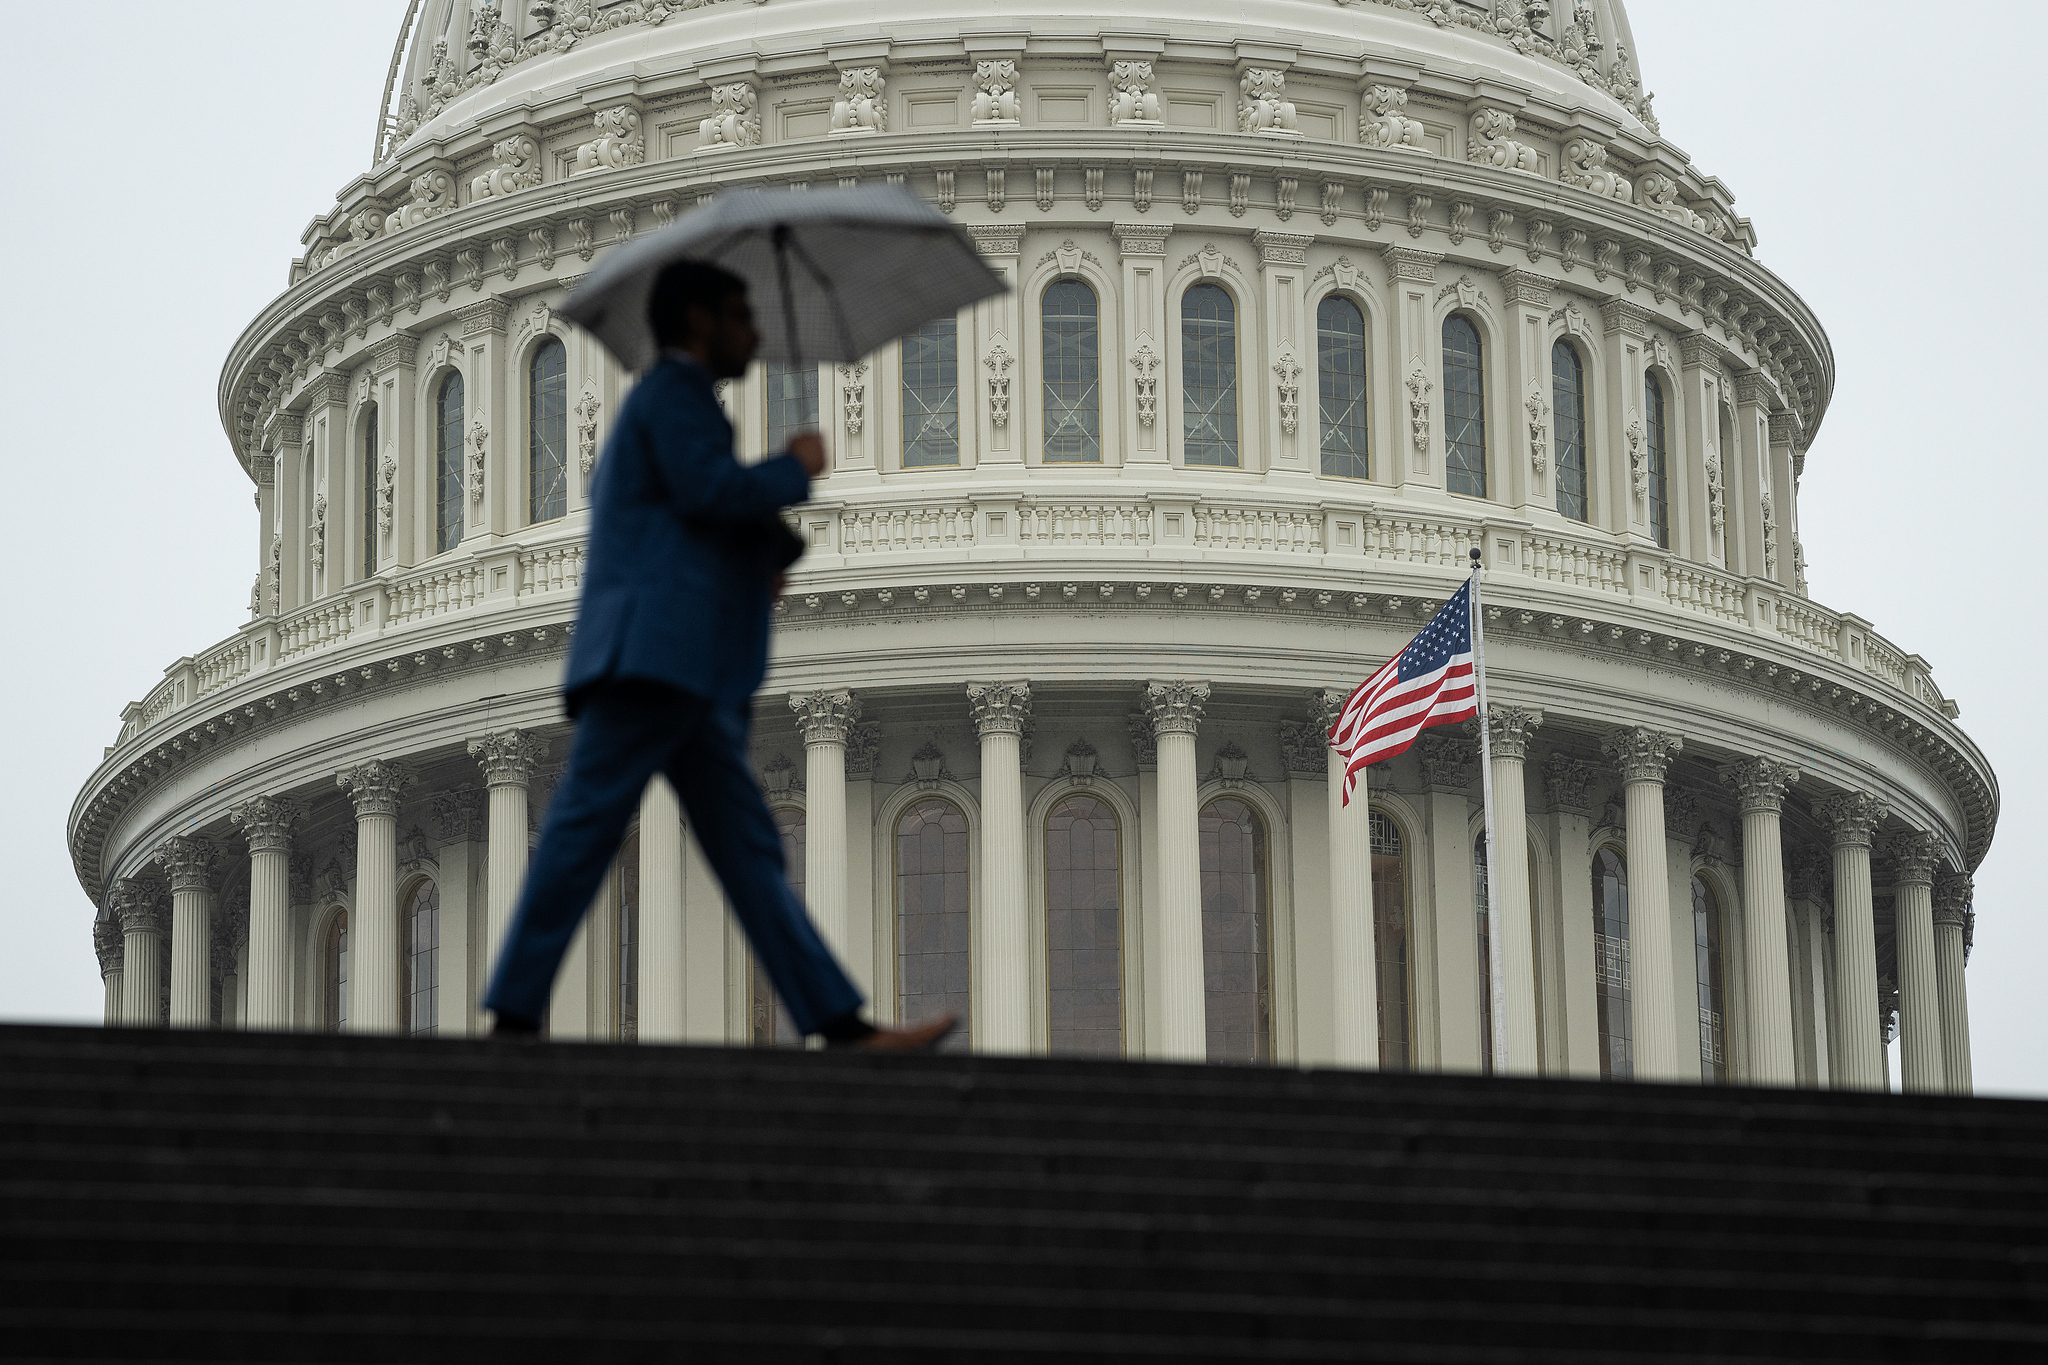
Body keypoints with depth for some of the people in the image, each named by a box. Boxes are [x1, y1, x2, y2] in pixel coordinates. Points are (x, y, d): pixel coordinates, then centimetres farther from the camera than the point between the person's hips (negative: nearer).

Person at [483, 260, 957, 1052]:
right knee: (586, 828, -15)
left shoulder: (659, 404, 31)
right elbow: (714, 489, -15)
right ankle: (514, 1017, -19)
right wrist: (796, 470, 0)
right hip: (653, 651, -11)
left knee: (750, 853, 2)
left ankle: (842, 1028, -4)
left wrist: (770, 545, 20)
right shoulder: (675, 393, 0)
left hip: (692, 675, 11)